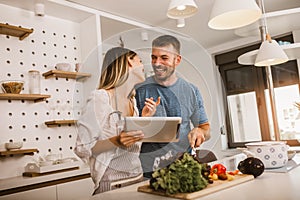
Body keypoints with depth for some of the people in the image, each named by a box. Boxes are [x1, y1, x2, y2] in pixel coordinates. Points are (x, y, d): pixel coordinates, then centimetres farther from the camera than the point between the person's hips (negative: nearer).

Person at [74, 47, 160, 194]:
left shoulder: (132, 101, 8)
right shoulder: (100, 97, -16)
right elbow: (82, 149, -16)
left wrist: (144, 118, 1)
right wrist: (116, 142, -30)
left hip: (138, 177, 7)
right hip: (112, 184, -7)